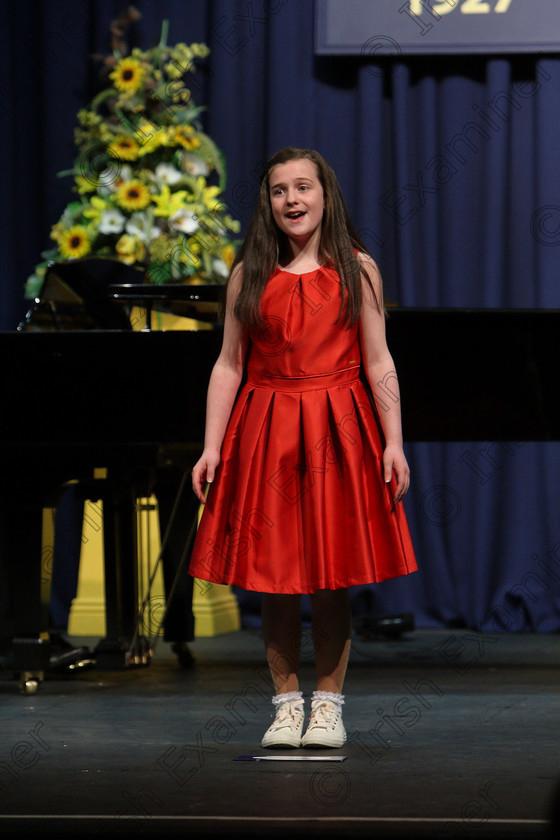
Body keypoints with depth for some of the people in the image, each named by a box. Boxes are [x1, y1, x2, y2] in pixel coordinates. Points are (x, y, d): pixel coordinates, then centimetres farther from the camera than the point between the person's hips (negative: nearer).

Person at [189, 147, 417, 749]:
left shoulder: (357, 269, 5)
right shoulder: (249, 275, 6)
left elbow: (379, 364, 3)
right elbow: (228, 366, 6)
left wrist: (393, 441, -4)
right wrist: (211, 447, -1)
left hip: (338, 433, -1)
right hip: (265, 434, 1)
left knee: (332, 574, 1)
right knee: (274, 572, 2)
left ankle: (328, 704, 11)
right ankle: (286, 704, 12)